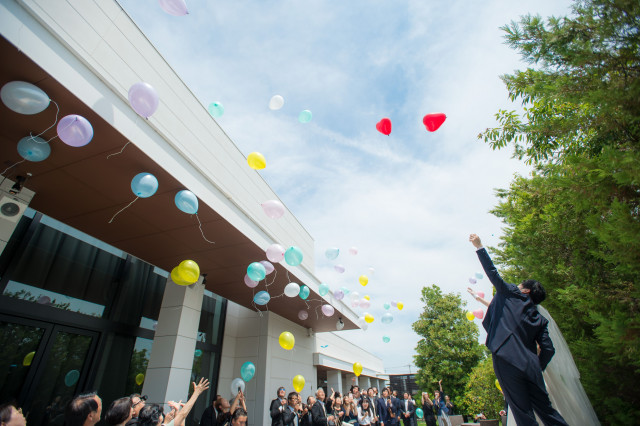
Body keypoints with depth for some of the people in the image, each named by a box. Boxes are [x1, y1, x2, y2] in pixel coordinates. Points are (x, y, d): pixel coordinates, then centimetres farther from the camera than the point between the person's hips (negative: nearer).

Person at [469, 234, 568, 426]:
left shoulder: (511, 295, 3)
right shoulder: (540, 320, 17)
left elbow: (493, 273, 0)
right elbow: (548, 349, 10)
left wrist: (479, 247, 6)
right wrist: (537, 369, 23)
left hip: (508, 362, -6)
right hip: (530, 367, 7)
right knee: (546, 410, 19)